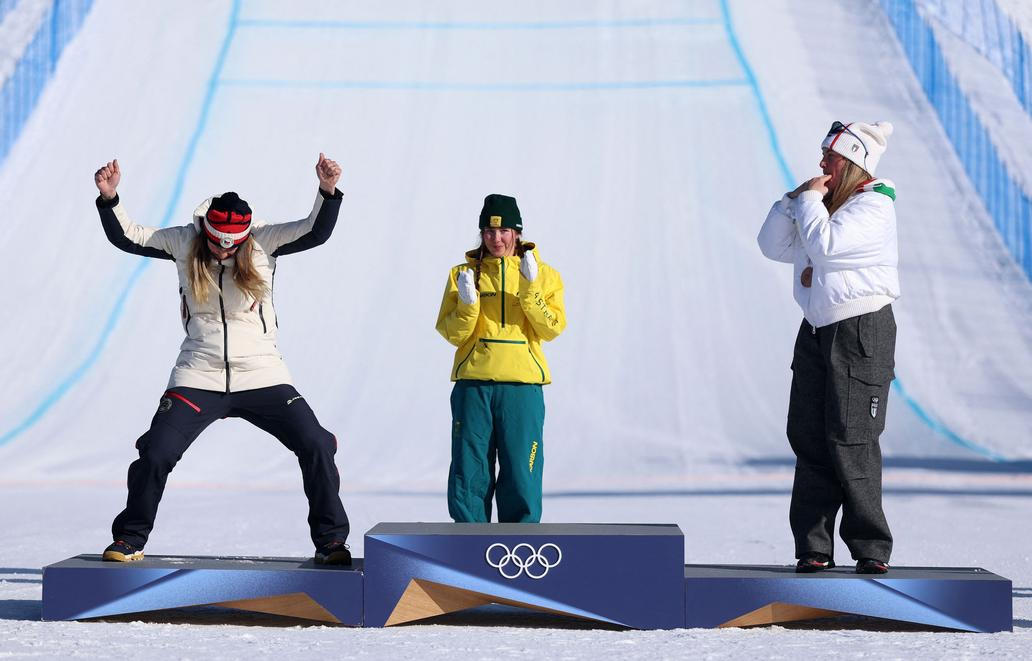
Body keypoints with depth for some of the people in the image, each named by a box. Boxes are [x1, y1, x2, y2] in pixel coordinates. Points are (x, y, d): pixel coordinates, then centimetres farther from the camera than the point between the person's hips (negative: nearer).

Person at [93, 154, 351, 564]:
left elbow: (317, 232, -12)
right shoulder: (183, 243, 0)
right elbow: (126, 237, 1)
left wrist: (328, 192, -28)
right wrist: (109, 198, -14)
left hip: (262, 377, 0)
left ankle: (330, 539, 4)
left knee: (316, 445, -10)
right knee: (155, 453, -9)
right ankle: (130, 539, 12)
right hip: (198, 378, 0)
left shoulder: (264, 241, -3)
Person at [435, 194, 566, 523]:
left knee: (521, 474, -3)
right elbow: (452, 333, 6)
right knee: (468, 474, -1)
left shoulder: (543, 275, 9)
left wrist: (530, 288, -14)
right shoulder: (463, 274, 11)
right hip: (473, 384, 1)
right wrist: (467, 303, -12)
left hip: (522, 386, -1)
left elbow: (551, 328, -2)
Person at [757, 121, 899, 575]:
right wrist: (794, 200, 1)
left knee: (851, 439, -10)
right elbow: (773, 246, 13)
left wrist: (810, 201, -10)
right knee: (809, 439, 4)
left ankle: (871, 549, -2)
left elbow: (824, 244, -24)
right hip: (817, 331, 8)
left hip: (862, 331, -8)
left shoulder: (873, 205, -11)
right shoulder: (823, 205, 14)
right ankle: (813, 548, 7)